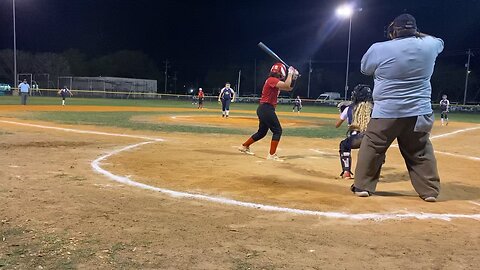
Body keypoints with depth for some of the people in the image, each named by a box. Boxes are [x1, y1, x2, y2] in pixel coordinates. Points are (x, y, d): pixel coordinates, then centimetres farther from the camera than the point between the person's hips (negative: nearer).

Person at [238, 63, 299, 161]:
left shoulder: (276, 81, 17)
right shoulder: (272, 80, -13)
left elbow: (289, 88, 21)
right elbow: (286, 85, -26)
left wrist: (293, 78, 7)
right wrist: (290, 73, -14)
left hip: (263, 109, 10)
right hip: (267, 109, -10)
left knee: (262, 132, 19)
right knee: (277, 130, -7)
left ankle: (244, 146, 30)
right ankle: (272, 154, -7)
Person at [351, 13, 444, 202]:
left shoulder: (379, 49, -9)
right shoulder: (428, 45, 2)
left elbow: (365, 69, 8)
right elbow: (439, 41, 27)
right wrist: (416, 34, 28)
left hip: (386, 112, -3)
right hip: (419, 112, 3)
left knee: (371, 148, 10)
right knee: (421, 152, 15)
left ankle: (362, 186, 15)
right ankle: (430, 190, 20)